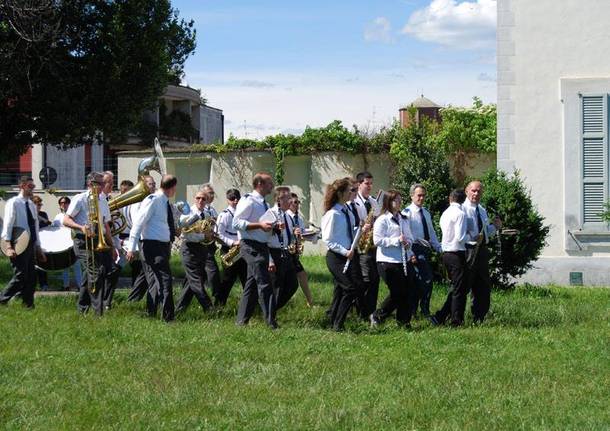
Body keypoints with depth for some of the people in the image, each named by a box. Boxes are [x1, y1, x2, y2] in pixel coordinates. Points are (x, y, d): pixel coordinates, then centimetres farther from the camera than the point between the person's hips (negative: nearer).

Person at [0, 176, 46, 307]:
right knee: (20, 276, -12)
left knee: (31, 277, 5)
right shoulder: (13, 203, -6)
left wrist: (38, 248, 18)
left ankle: (28, 305, 9)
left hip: (31, 245, 8)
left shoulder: (32, 205, 16)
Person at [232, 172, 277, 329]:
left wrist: (273, 227, 6)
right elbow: (237, 223, -19)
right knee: (264, 283, -14)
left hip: (262, 246, 10)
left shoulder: (264, 204, 17)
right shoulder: (248, 201, -12)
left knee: (252, 284, 12)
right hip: (251, 246, -10)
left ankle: (242, 320, 18)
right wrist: (259, 225, -24)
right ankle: (271, 322, -15)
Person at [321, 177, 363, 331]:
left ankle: (334, 322, 20)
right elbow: (328, 240, -16)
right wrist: (345, 252, -24)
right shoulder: (332, 214, -15)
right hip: (337, 257, -8)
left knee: (341, 290, 12)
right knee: (351, 288, -12)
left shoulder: (348, 212, 10)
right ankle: (338, 324, -3)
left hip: (350, 255, 8)